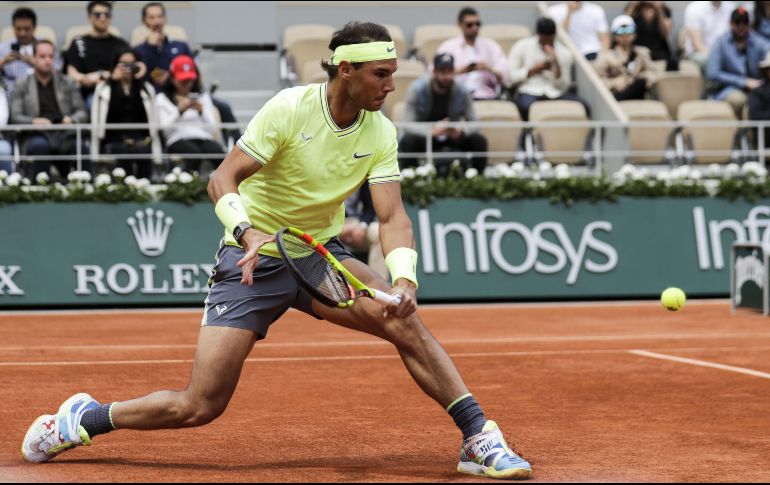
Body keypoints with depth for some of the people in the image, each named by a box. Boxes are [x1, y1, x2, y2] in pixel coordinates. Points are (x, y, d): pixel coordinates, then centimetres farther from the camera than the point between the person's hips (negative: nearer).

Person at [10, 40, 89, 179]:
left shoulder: (68, 83, 18)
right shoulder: (22, 86, 14)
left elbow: (82, 112, 13)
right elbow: (15, 116, 5)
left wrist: (72, 119, -12)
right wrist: (34, 121, -17)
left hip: (64, 135, 1)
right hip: (36, 136, -1)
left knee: (80, 147, -32)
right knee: (40, 146, -37)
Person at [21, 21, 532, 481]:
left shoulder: (380, 133, -6)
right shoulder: (290, 109, -18)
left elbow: (393, 216, -13)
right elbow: (222, 180, -18)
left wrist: (404, 281, -32)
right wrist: (249, 235, -38)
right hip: (251, 261, -4)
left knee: (406, 321, -22)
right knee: (199, 407, -9)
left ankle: (480, 439, -13)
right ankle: (84, 417, 15)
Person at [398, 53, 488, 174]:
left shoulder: (461, 91, -12)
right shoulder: (417, 89, -19)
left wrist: (461, 131, -33)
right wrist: (432, 131, -42)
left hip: (452, 137, 3)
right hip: (424, 136, -3)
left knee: (479, 141, -20)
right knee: (407, 142, -34)